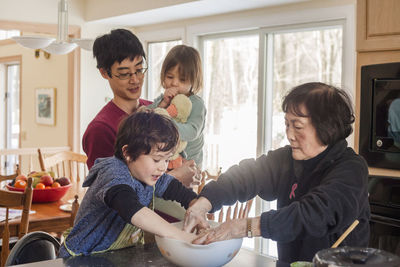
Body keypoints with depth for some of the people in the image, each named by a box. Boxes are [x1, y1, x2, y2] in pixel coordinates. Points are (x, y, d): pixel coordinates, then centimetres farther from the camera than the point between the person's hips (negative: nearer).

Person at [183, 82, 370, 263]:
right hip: (288, 260, 5)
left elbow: (313, 215, -26)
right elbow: (247, 175, -5)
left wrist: (243, 227, -31)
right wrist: (202, 204, -22)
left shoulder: (351, 169, -13)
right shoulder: (288, 158, 7)